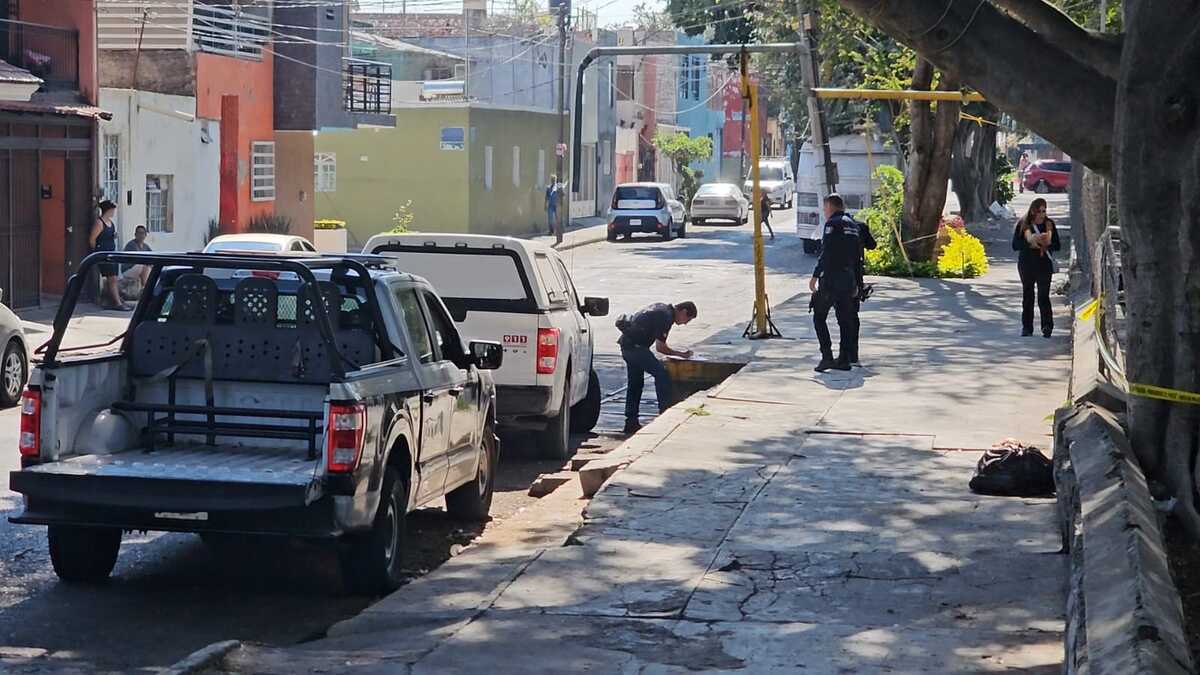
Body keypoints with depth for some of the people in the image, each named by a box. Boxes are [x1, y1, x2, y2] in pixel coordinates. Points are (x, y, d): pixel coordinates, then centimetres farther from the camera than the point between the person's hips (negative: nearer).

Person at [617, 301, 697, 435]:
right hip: (635, 345, -10)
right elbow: (660, 347, -12)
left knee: (635, 383, 14)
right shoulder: (666, 317, -14)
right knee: (661, 374, -8)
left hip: (626, 343, 10)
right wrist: (681, 354, -1)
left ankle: (631, 422, 15)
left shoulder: (662, 308, 16)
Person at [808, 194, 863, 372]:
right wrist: (856, 283, 21)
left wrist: (815, 276, -15)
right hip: (848, 280, 8)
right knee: (845, 320, 9)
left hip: (831, 279, -8)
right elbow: (858, 256, 17)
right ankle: (844, 359, 9)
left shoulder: (833, 224, -9)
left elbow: (826, 254, -17)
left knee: (819, 317, -1)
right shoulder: (854, 225, 16)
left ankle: (827, 356, -11)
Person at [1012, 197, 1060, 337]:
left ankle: (1047, 326, -12)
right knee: (1027, 296, 7)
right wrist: (1029, 242, -19)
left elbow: (1057, 245, 6)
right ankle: (1026, 327, 15)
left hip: (1044, 264, -1)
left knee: (1043, 296, -10)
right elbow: (1015, 245, -3)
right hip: (1026, 264, 1)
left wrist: (1047, 244, -15)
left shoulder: (1049, 224, 5)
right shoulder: (1022, 224, 2)